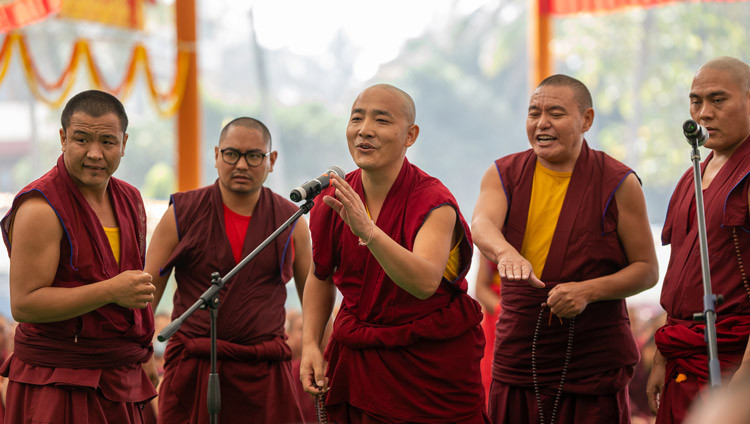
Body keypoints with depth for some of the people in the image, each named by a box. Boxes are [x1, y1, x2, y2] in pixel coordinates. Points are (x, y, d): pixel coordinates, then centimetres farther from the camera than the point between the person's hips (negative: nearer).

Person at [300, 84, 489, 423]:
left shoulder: (434, 202, -17)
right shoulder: (335, 199, -2)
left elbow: (425, 283, -35)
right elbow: (320, 276, 15)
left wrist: (368, 230, -46)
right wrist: (310, 344, 3)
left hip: (432, 368, -4)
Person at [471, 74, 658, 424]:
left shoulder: (618, 183, -1)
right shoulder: (504, 175, 6)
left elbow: (647, 269, 0)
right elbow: (482, 224, -15)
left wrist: (589, 291, -17)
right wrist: (506, 252, -39)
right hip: (516, 357, 3)